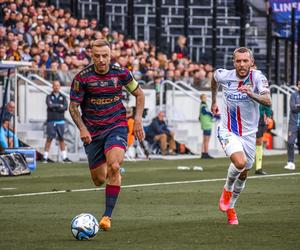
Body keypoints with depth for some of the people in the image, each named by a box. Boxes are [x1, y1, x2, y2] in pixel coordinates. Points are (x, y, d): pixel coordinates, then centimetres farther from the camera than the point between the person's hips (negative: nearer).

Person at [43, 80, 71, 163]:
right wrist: (60, 105, -5)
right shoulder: (49, 97, 7)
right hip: (51, 121, -2)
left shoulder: (63, 97, 11)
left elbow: (65, 107, -5)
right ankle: (45, 157, -4)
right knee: (49, 139, -6)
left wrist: (55, 107, -10)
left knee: (61, 139, 4)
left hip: (60, 121, 2)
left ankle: (64, 157, 7)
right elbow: (50, 105, -13)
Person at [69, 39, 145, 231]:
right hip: (92, 132, 1)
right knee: (99, 180, 5)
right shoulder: (82, 77, -9)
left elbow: (139, 94, 11)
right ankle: (115, 178, 46)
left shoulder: (120, 73, -4)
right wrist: (82, 128, -18)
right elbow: (73, 106, -3)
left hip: (117, 126, -1)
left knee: (113, 166, -26)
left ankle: (108, 215, -19)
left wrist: (138, 120, 0)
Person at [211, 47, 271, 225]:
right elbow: (214, 77, 13)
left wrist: (251, 94, -51)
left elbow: (268, 101, -33)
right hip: (228, 132, -2)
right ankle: (227, 189, 2)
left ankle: (230, 207, 37)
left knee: (243, 174, 13)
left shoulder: (258, 78, -18)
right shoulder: (224, 76, -13)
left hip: (249, 133, 2)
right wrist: (214, 101, 24)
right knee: (240, 162, -27)